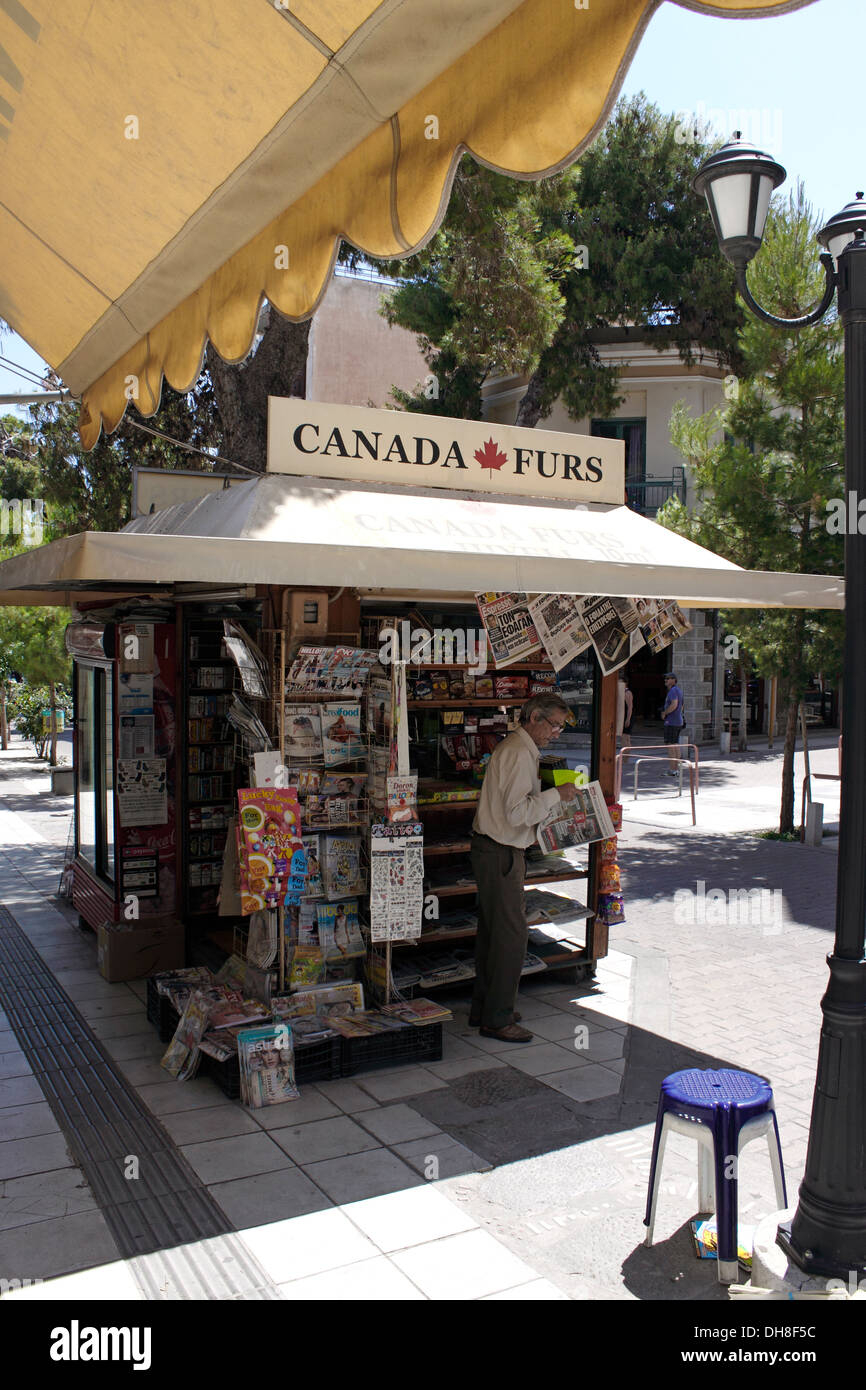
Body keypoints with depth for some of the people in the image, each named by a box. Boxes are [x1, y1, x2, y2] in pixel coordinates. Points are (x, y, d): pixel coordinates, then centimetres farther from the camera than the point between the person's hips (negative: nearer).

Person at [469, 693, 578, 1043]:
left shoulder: (515, 747, 16)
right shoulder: (519, 753, -17)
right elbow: (518, 811, -23)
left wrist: (553, 799, 13)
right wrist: (556, 794, -16)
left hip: (493, 851, 11)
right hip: (500, 853, -11)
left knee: (491, 929, 16)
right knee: (511, 932, -6)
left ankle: (483, 1009, 26)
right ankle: (497, 1018, 2)